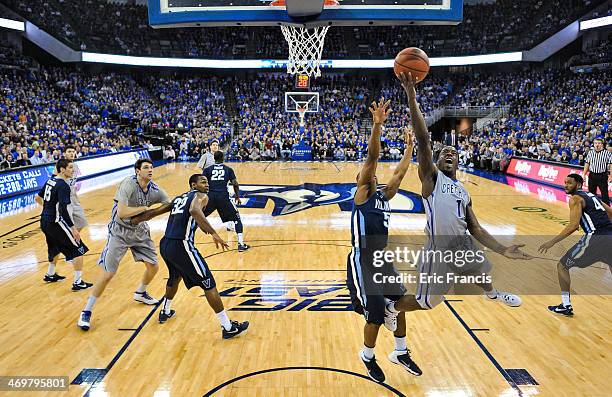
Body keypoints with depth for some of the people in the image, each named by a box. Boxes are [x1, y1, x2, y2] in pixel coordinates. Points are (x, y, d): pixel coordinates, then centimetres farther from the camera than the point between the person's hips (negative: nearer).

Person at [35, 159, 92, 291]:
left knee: (56, 247, 30)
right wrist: (73, 228, -24)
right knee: (78, 249, -2)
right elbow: (63, 209, -26)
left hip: (45, 220, 9)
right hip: (55, 222, -9)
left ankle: (50, 275, 46)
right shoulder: (63, 186, -19)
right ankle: (78, 282, -1)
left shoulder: (50, 181, 8)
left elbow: (37, 198, 21)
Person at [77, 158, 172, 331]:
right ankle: (86, 312, 11)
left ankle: (140, 293, 40)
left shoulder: (155, 190, -8)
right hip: (120, 232, -6)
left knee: (153, 266, 10)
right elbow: (121, 213, -33)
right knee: (108, 274, -7)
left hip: (139, 230, 6)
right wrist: (144, 208, -24)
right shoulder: (128, 184, -25)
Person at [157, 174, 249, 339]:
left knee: (175, 277, 36)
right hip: (181, 246, -8)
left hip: (164, 245, 8)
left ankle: (165, 312, 55)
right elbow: (194, 210, -23)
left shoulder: (178, 198, 22)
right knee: (209, 284, -1)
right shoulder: (201, 196, 0)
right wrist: (213, 233, -27)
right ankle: (228, 328, 2)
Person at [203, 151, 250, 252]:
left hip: (211, 196, 1)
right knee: (236, 219, 12)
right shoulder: (228, 169, 12)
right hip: (223, 197, -1)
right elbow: (235, 184, 3)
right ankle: (241, 244, 5)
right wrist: (237, 196, 17)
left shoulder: (208, 169, 13)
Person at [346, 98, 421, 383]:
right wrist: (377, 125, -29)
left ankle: (400, 353, 35)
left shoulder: (384, 196, 11)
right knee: (376, 314, -4)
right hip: (362, 262, -7)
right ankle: (368, 357, 25)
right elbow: (372, 157, -20)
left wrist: (409, 147, 20)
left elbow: (400, 172, 19)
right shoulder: (362, 194, -8)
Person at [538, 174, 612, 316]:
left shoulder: (576, 198, -2)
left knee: (562, 266, 7)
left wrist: (552, 242, -13)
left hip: (596, 238, -7)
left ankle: (566, 306, 7)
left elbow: (574, 225, -14)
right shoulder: (592, 196, 23)